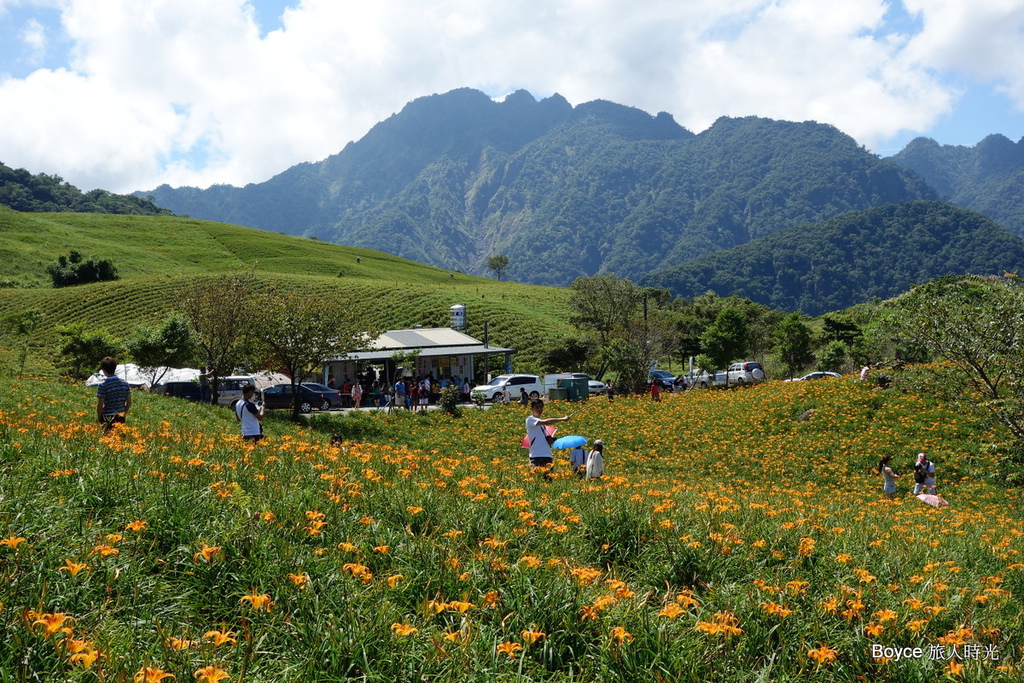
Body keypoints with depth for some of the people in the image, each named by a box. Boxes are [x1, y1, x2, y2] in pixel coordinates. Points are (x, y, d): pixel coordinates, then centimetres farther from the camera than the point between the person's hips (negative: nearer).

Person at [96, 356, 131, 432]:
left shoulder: (103, 385, -13)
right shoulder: (124, 383, 1)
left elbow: (100, 405, -11)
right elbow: (129, 402, 6)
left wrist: (98, 419, 1)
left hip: (107, 418, -4)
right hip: (120, 418, 4)